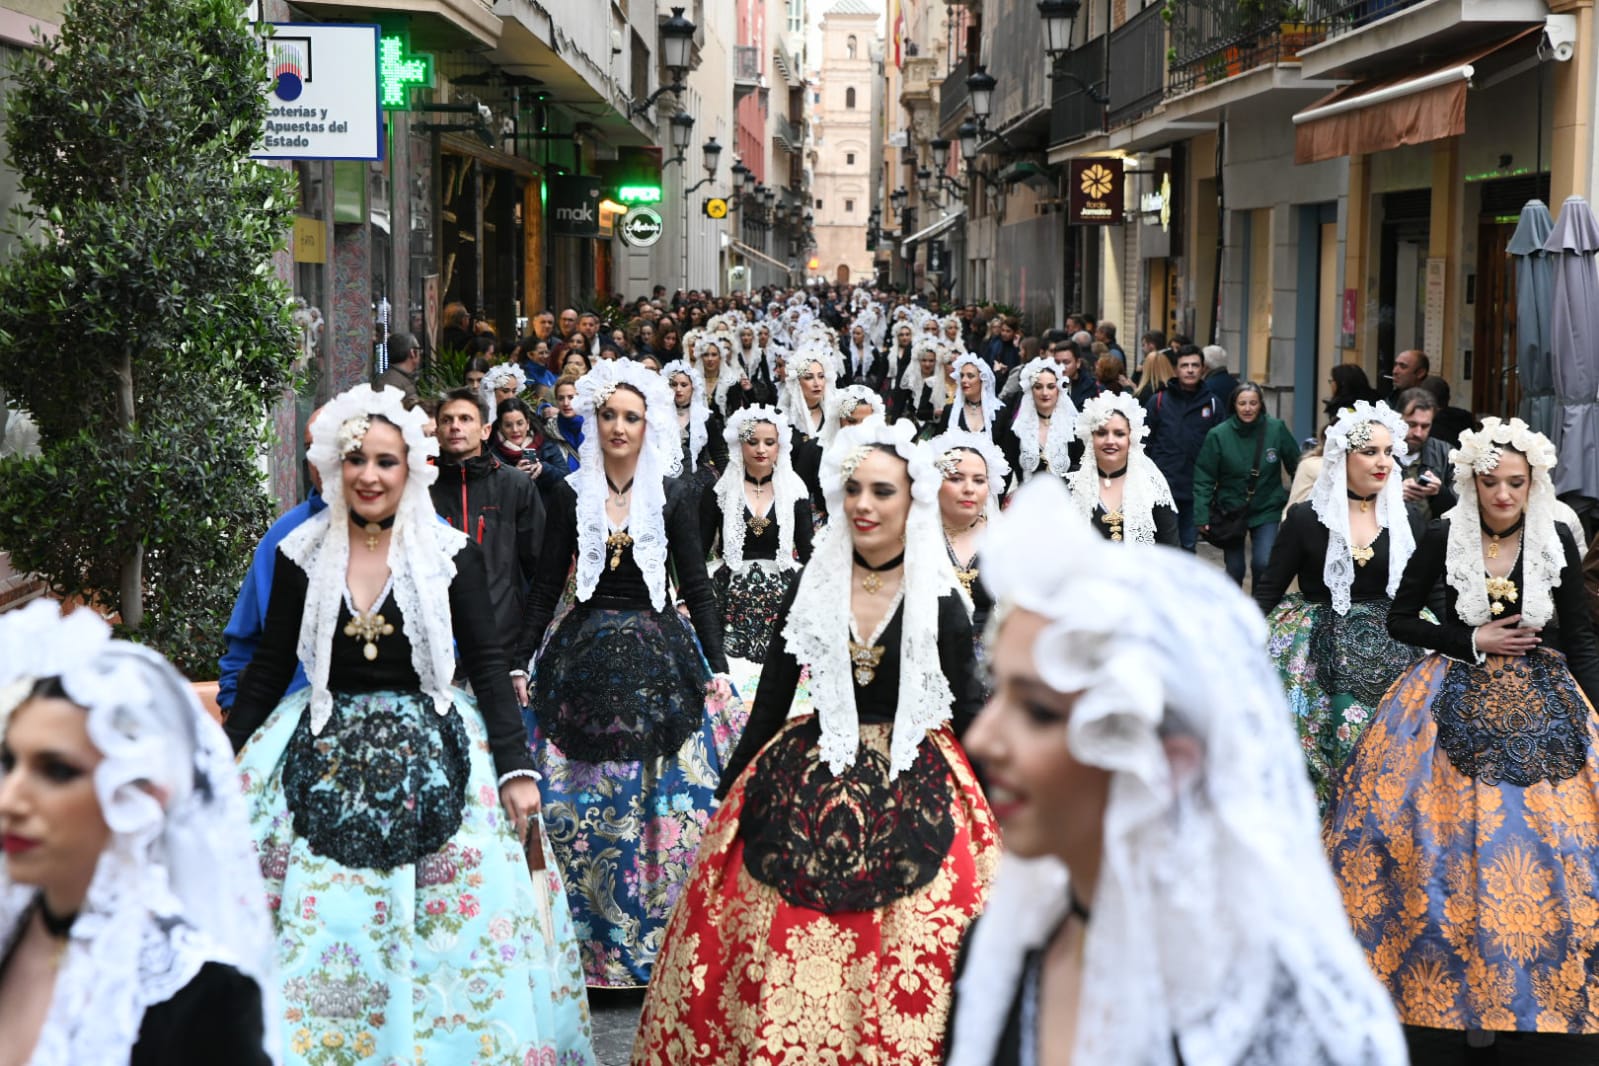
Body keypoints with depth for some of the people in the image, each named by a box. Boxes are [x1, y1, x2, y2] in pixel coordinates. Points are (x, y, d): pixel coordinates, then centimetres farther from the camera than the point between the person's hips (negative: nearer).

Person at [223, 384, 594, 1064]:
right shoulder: (301, 555, 3)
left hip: (431, 752, -1)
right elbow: (267, 670, 8)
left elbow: (489, 664, -1)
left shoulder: (451, 555, -1)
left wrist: (516, 770, -9)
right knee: (315, 925, -3)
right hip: (324, 755, 1)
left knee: (449, 927, -5)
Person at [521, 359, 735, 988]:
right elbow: (546, 587, 8)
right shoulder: (571, 496, 4)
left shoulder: (674, 495, 1)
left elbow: (697, 587, 2)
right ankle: (599, 946, 13)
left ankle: (661, 945, 10)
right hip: (585, 659, 1)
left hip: (660, 660, -1)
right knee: (584, 812, 1)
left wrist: (718, 668, -3)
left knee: (668, 806, -3)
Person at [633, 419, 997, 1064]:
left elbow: (969, 712, 3)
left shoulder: (939, 600, -3)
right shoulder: (811, 586, 2)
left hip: (914, 792, -2)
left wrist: (1002, 808, 2)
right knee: (785, 956, 0)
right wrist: (727, 792, 8)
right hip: (811, 785, 2)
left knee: (906, 976, -3)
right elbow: (770, 702, 8)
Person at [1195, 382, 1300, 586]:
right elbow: (1203, 479, -10)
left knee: (1263, 563, -14)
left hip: (1267, 510, 0)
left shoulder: (1277, 429, -10)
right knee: (1234, 569, 8)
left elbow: (1296, 466, 0)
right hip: (1230, 510, 0)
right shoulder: (1218, 435, -13)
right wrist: (1201, 516, -14)